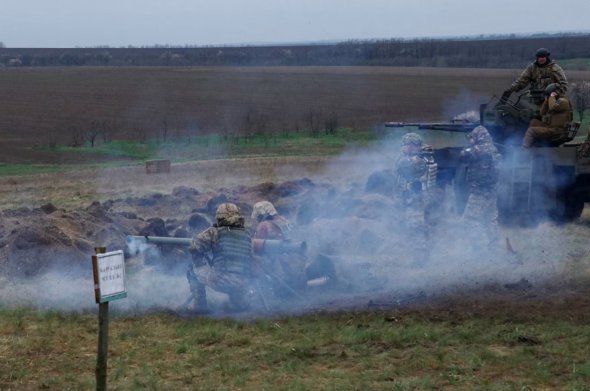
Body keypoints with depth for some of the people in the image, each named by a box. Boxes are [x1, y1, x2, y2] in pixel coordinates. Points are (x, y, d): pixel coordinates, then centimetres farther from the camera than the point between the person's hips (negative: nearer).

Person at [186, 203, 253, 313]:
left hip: (220, 282, -5)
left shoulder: (215, 232, 0)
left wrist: (201, 262, 18)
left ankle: (200, 304, 13)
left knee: (192, 270, 20)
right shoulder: (246, 235, 13)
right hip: (242, 285, 5)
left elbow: (194, 247, -3)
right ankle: (238, 301, 24)